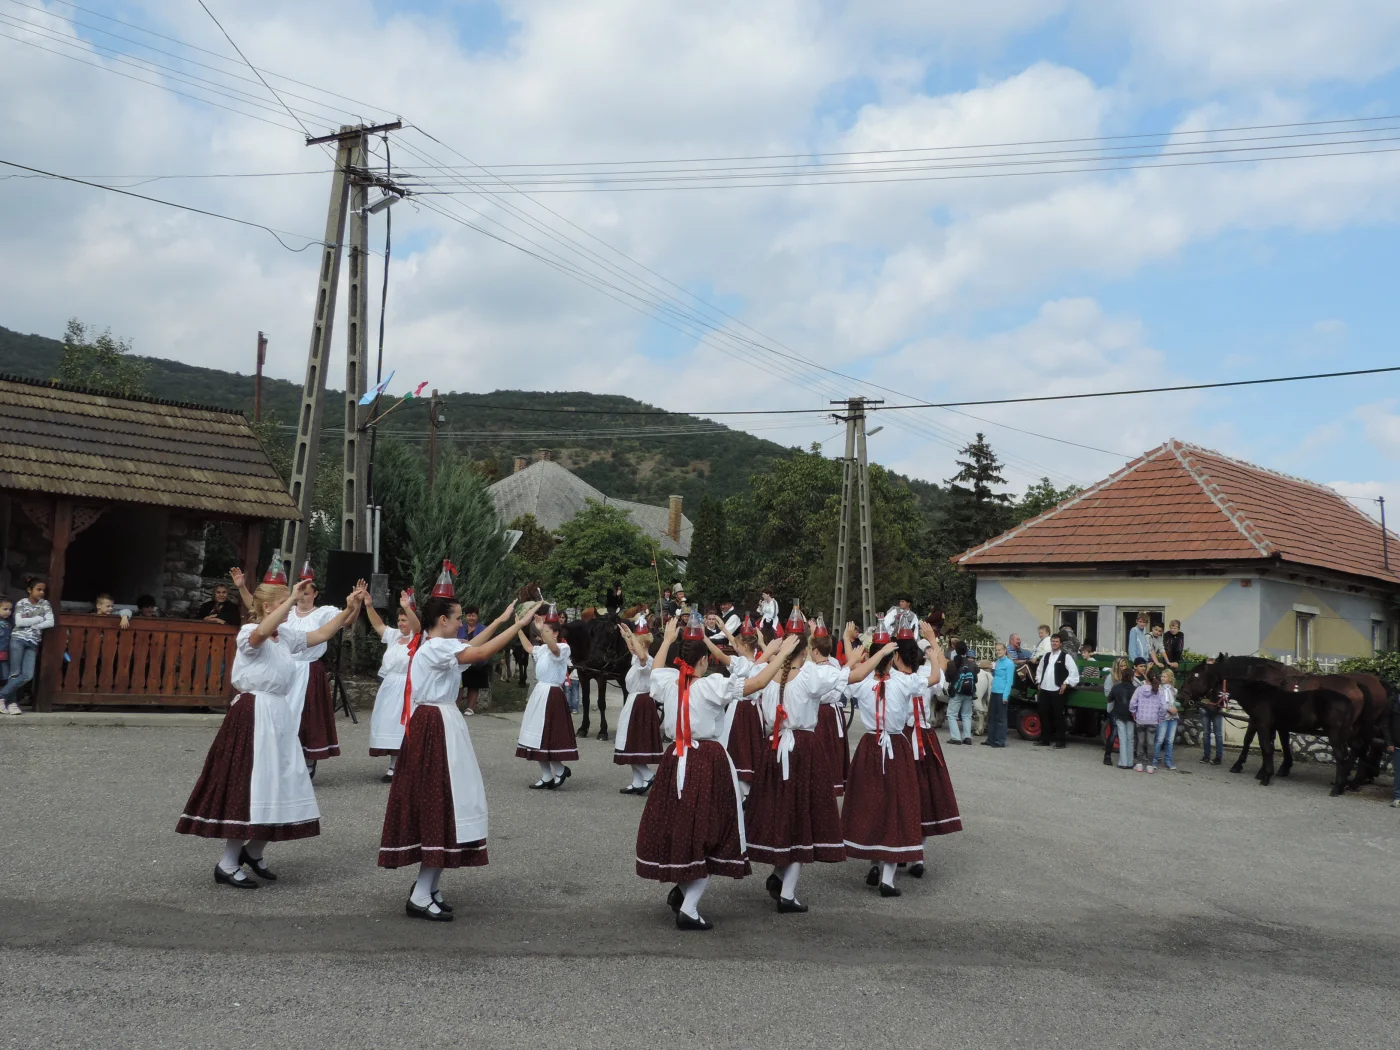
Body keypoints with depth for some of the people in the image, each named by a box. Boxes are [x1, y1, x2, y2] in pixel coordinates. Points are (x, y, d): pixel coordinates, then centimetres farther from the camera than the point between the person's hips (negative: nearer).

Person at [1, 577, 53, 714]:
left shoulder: (45, 603, 8)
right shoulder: (22, 603, 0)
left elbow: (50, 622, -3)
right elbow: (19, 622, -13)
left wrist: (29, 623, -8)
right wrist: (39, 618, -7)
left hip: (32, 643, 3)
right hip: (18, 640, -3)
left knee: (27, 676, -10)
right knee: (15, 673, -8)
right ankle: (12, 702, 3)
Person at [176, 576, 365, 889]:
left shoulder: (286, 634, 10)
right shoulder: (249, 633, -11)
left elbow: (320, 634, 20)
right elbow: (262, 632, -35)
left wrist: (348, 610, 11)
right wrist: (293, 598, -37)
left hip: (280, 715, 8)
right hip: (253, 715, -8)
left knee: (280, 786, 10)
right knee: (250, 785, -7)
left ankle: (253, 851, 27)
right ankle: (227, 864, 4)